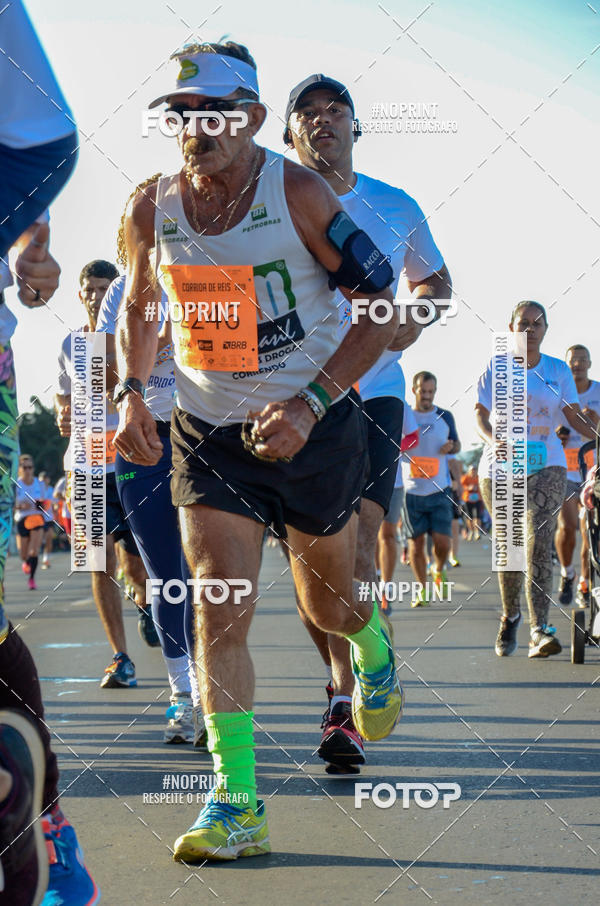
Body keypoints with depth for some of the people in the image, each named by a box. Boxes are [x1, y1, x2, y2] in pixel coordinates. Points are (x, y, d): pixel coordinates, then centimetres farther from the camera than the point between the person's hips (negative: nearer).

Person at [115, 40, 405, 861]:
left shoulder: (297, 192, -15)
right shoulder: (153, 208, -3)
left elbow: (385, 309, -13)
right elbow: (138, 308, 16)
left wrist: (310, 402, -22)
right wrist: (131, 393, -1)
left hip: (314, 425, -2)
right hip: (208, 433, 2)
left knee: (328, 606, 13)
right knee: (220, 608, -11)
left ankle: (375, 648, 51)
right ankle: (236, 805, -7)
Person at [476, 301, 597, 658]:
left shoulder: (558, 370, 8)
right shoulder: (497, 367, 4)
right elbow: (481, 415, 0)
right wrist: (496, 440, -20)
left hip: (547, 466, 0)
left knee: (540, 546, -16)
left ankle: (539, 630, -22)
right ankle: (510, 616, 29)